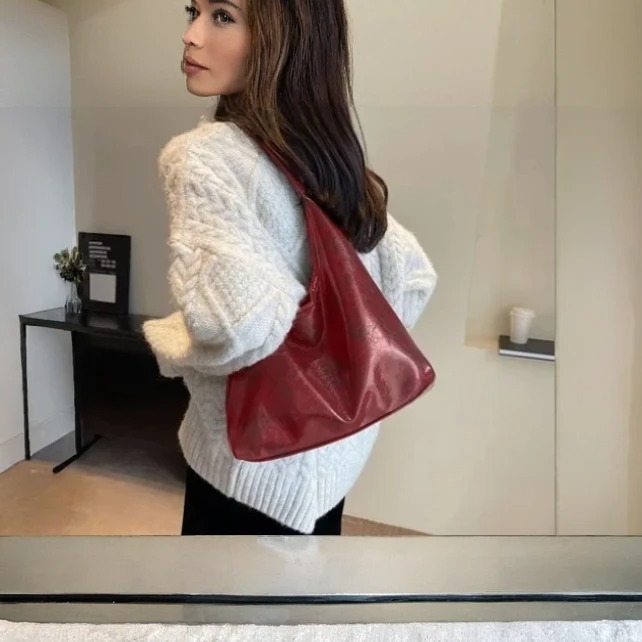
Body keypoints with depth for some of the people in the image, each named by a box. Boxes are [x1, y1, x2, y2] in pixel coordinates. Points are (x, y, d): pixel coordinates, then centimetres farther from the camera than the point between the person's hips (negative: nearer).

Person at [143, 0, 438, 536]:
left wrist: (166, 340, -13)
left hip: (259, 461, -7)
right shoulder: (331, 155, 2)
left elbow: (239, 324, -34)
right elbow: (414, 276, 7)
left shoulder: (200, 155, -21)